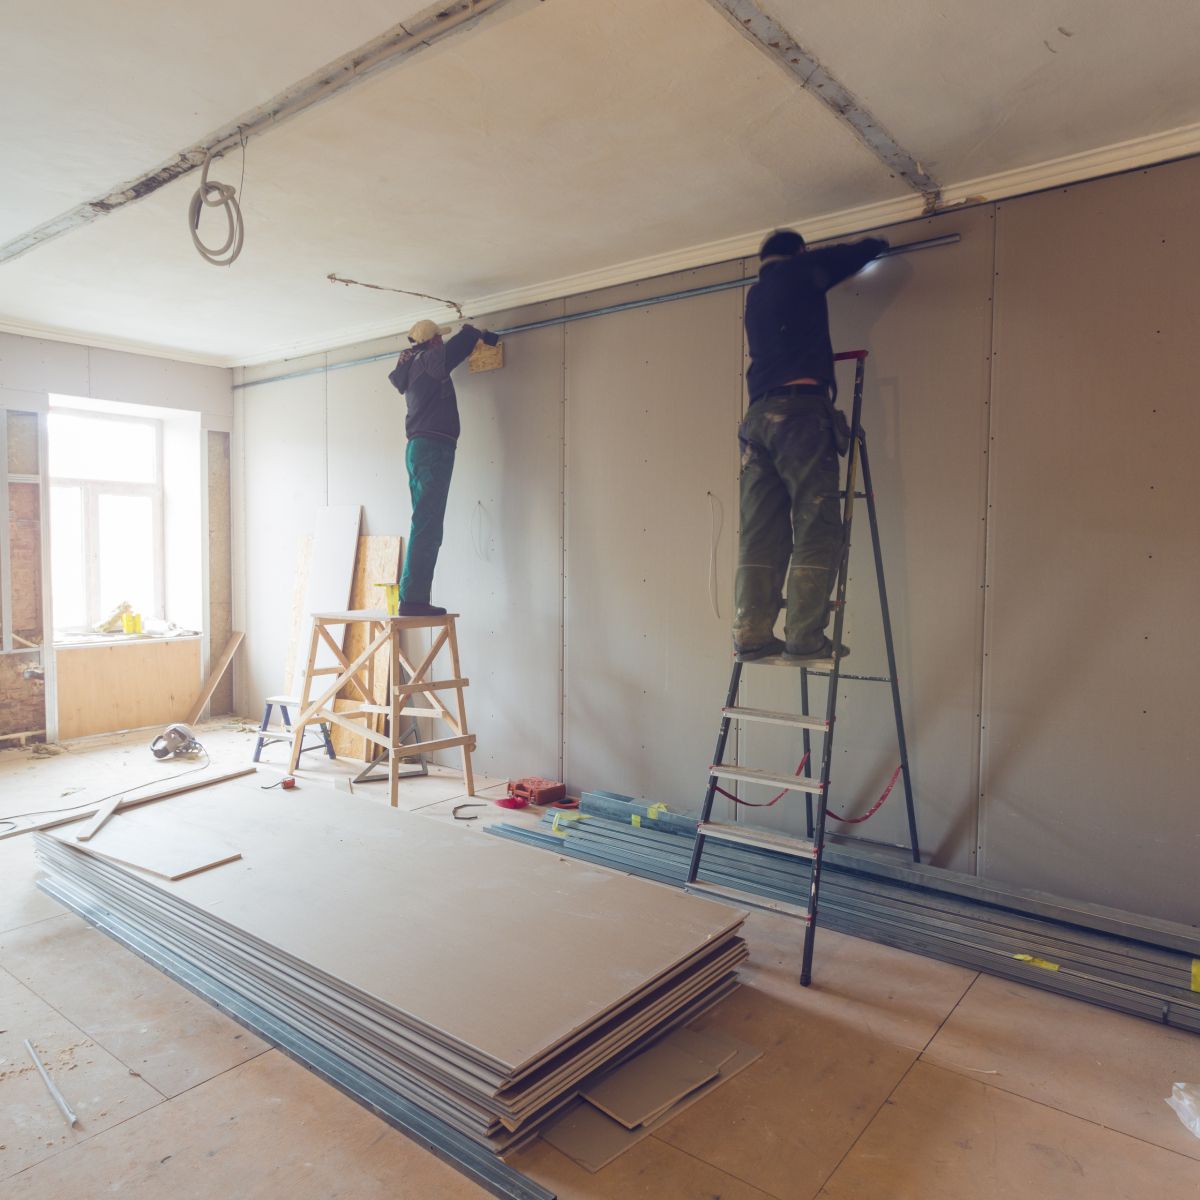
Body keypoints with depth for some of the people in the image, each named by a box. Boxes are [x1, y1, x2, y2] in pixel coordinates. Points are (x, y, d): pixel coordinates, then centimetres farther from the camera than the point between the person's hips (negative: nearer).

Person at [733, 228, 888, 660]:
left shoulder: (756, 295, 28)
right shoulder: (801, 271, 10)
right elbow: (866, 251, 16)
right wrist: (876, 243, 38)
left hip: (759, 415, 7)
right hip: (800, 409, -7)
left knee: (761, 533, 2)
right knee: (816, 526, -7)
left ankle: (752, 635, -2)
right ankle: (805, 637, -11)